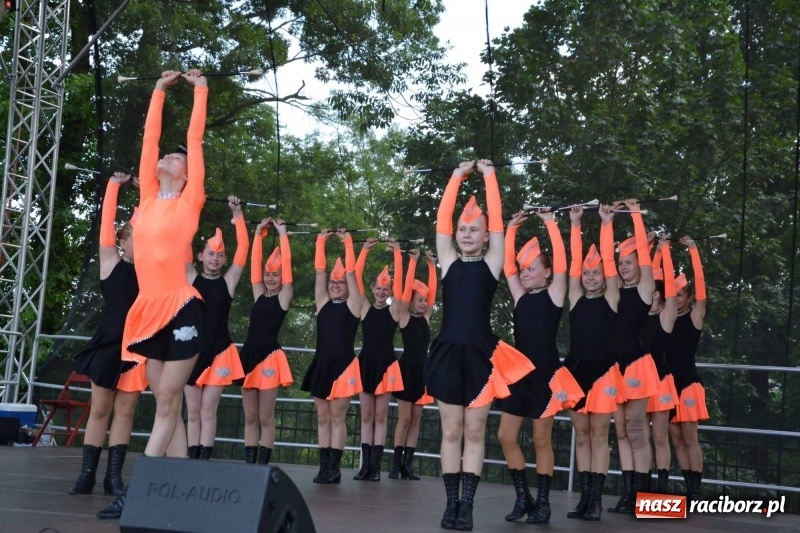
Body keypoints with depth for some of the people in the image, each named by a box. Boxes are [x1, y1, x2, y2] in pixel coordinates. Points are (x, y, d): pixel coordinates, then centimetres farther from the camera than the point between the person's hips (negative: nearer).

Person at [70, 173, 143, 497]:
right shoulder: (111, 263, 2)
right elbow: (107, 222, -3)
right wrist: (114, 185, -4)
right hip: (109, 344, -3)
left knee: (125, 410, 5)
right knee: (100, 408, 3)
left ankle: (114, 476, 8)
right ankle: (87, 474, 8)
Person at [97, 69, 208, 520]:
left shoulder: (189, 202, -1)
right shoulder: (148, 198, 12)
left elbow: (195, 139, 2)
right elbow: (150, 138, 17)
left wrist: (200, 91, 10)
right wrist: (159, 92, 25)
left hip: (181, 311, -6)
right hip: (149, 312, 6)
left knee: (167, 403, -2)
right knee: (164, 404, 9)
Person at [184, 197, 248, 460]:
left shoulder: (228, 281, 4)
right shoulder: (191, 277, 5)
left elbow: (243, 247, -2)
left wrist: (237, 213, -6)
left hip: (218, 350, -1)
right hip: (192, 348, 1)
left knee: (208, 410, 2)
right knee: (193, 411, 6)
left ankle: (204, 460, 4)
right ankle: (192, 460, 9)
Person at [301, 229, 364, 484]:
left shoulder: (353, 305, 1)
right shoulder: (323, 303, 10)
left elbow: (351, 272, -5)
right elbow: (319, 270, 6)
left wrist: (347, 242, -3)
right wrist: (321, 241, 4)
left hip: (343, 364, -4)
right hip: (321, 364, 4)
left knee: (337, 417, -1)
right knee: (322, 418, 6)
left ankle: (334, 467, 2)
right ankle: (324, 466, 11)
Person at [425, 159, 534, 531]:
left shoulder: (491, 264, 5)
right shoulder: (449, 262, 9)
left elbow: (496, 221, 1)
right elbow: (442, 221, 6)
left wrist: (489, 176, 6)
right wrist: (458, 176, 9)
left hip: (480, 355, -2)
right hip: (448, 353, 2)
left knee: (474, 433, 4)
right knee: (451, 432, 6)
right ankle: (452, 503, 12)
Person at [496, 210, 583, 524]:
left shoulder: (553, 295, -2)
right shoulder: (520, 297, 11)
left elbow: (561, 264, -13)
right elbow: (508, 268, 7)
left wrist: (550, 224, -13)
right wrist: (511, 230, 4)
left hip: (545, 374, -5)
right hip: (519, 373, 5)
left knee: (541, 440, 2)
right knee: (506, 436, 3)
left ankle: (543, 502, 13)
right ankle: (523, 497, 16)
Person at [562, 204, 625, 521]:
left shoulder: (611, 299, 3)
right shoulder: (575, 299, 8)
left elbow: (608, 260, -3)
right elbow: (574, 261, 3)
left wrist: (607, 224, -4)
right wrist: (575, 225, 0)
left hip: (602, 371, -3)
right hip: (575, 370, 3)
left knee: (599, 436, 1)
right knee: (581, 436, 7)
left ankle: (596, 498, 3)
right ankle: (584, 496, 12)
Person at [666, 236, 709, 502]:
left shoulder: (695, 317, -1)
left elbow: (700, 281, -11)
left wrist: (692, 250, -13)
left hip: (688, 383, -5)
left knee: (689, 439, -2)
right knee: (676, 440, 6)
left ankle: (696, 492, 2)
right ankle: (689, 489, 13)